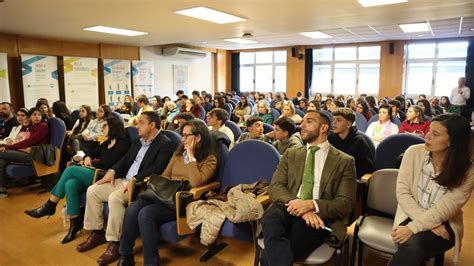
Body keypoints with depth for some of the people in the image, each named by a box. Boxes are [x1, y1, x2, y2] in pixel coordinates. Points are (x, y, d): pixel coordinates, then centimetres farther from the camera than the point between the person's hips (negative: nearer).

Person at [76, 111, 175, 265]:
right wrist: (112, 171, 0)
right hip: (124, 180, 9)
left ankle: (115, 243, -18)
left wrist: (134, 180, -26)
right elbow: (125, 159, 18)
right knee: (92, 191, 0)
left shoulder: (165, 144, -11)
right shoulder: (137, 141, 17)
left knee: (115, 198, -31)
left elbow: (157, 169, -21)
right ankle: (97, 233, 10)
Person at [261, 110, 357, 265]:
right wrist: (299, 205, -17)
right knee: (270, 217, -35)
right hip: (290, 208, 3)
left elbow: (346, 202, 2)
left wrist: (312, 204, -18)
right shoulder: (291, 155, 18)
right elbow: (275, 187, 5)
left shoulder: (344, 161, 9)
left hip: (319, 216, -3)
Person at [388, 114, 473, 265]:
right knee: (411, 246, -33)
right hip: (411, 216, 1)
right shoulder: (414, 152, -7)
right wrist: (429, 223, -16)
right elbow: (402, 192, -8)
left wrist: (413, 228, -25)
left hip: (443, 224, 0)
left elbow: (444, 208, -16)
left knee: (414, 244, -33)